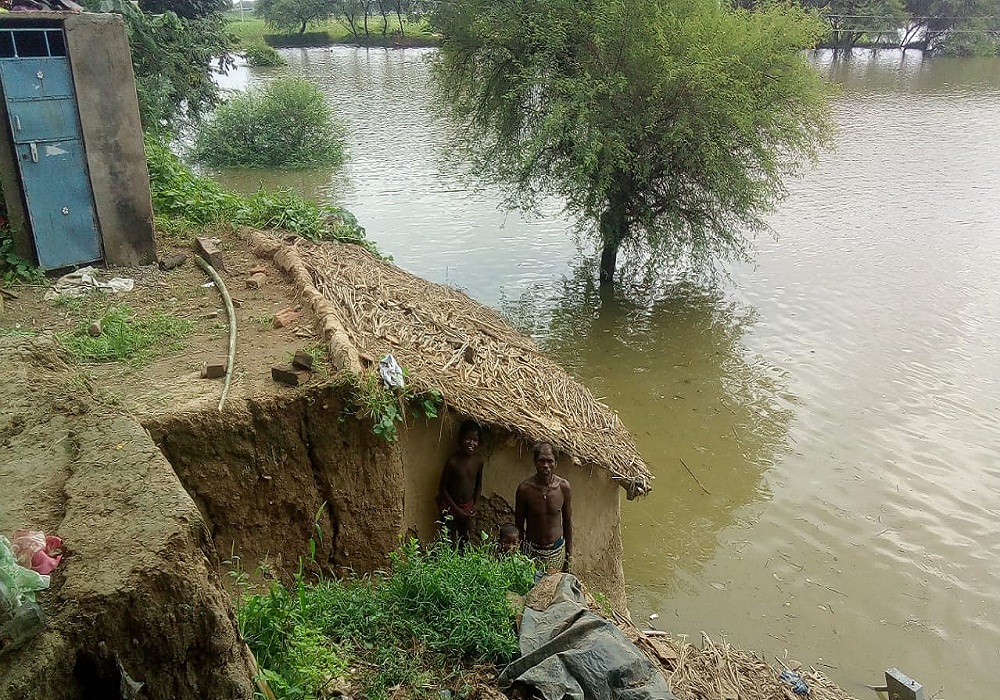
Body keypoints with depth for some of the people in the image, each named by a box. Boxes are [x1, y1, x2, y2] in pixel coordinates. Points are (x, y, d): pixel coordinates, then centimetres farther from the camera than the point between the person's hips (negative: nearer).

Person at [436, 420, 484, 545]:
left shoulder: (478, 461, -8)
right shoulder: (453, 462, -22)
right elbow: (443, 488, -14)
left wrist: (475, 505, -1)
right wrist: (457, 510, -15)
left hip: (468, 507, 4)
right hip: (451, 506, -4)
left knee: (465, 541, 16)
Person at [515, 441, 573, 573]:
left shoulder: (563, 486, -10)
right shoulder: (524, 488, -16)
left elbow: (567, 522, 3)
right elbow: (518, 525, -4)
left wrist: (569, 553, 7)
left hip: (557, 550, 1)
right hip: (532, 550, -1)